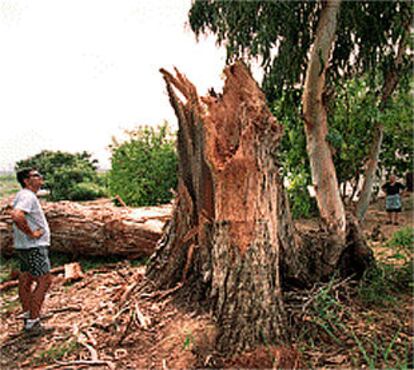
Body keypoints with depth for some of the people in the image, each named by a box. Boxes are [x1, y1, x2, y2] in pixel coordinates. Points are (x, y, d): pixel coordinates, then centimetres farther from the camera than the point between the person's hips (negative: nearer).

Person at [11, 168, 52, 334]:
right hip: (34, 247, -10)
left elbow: (17, 214, 32)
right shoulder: (27, 196, -19)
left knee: (26, 280, 17)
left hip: (25, 247, 10)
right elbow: (16, 215, -37)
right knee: (44, 281, -6)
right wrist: (31, 233, -26)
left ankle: (27, 313, 30)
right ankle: (32, 321, -2)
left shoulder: (25, 195, 14)